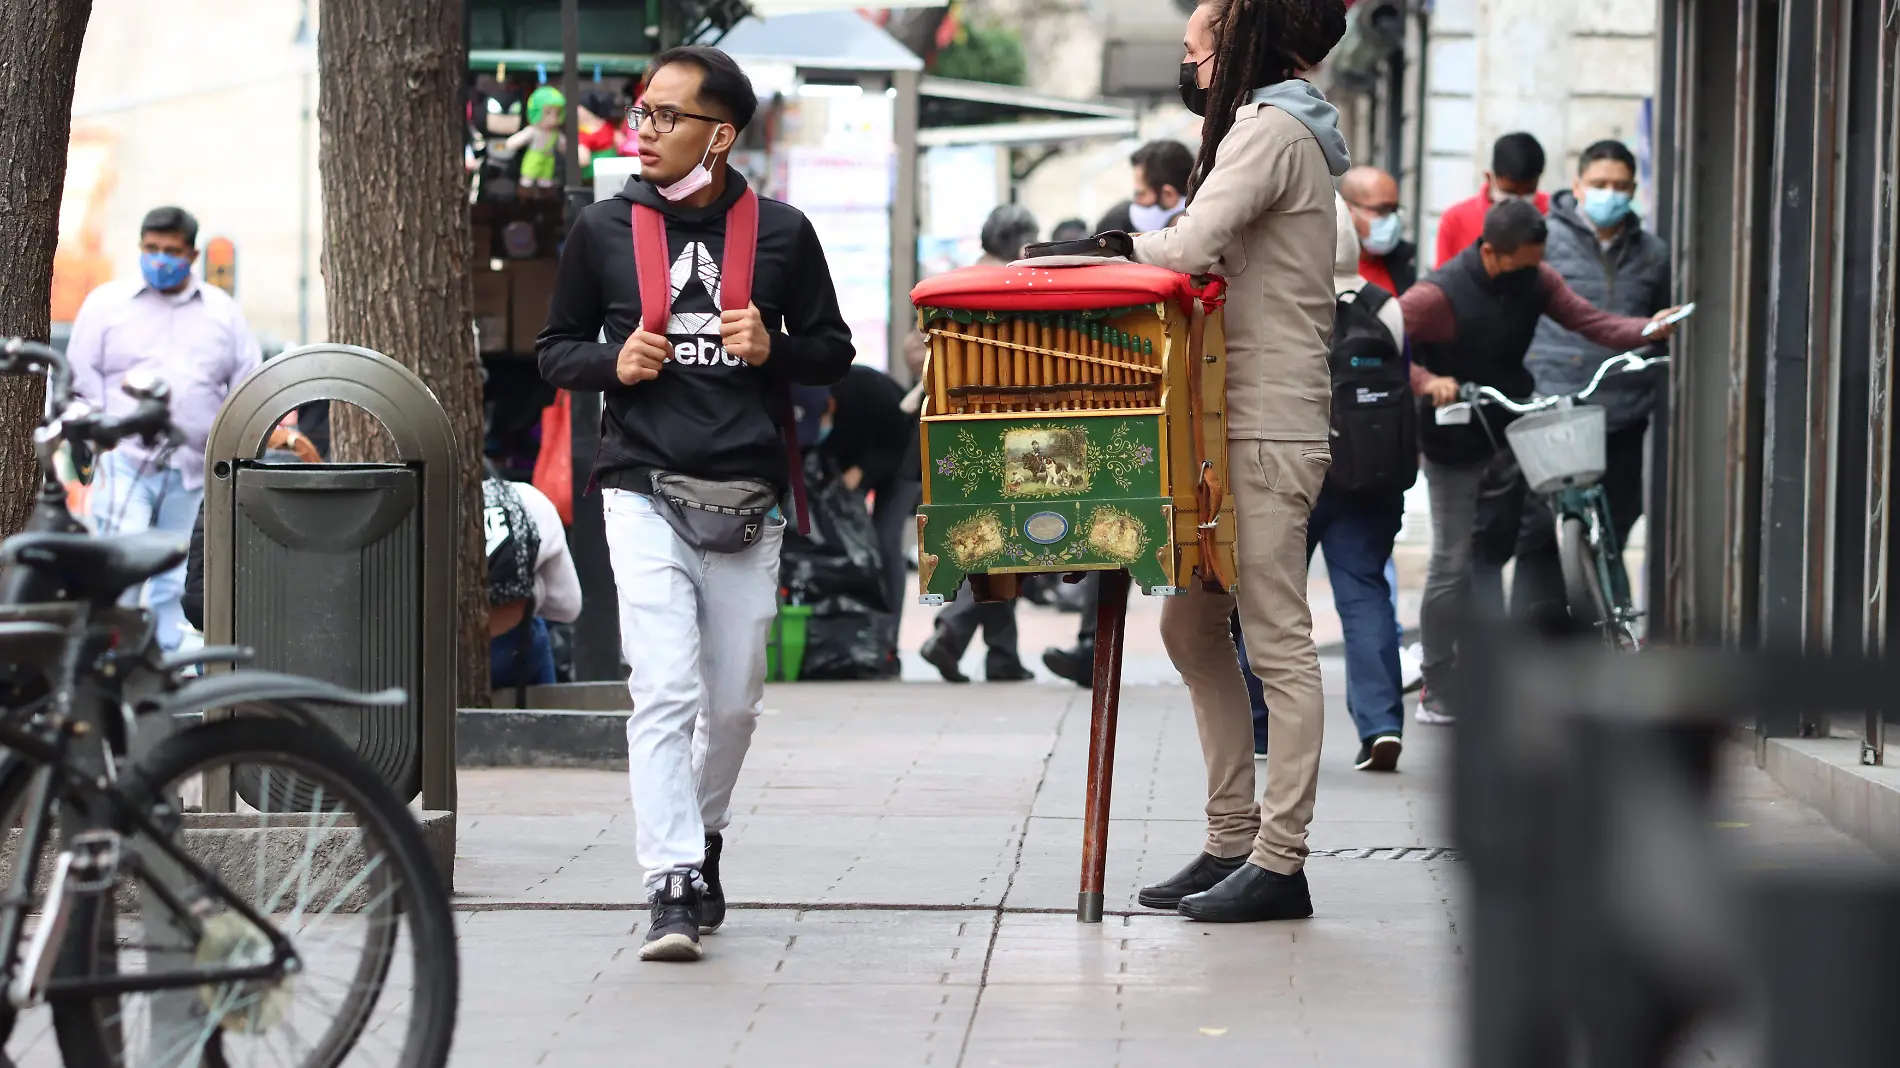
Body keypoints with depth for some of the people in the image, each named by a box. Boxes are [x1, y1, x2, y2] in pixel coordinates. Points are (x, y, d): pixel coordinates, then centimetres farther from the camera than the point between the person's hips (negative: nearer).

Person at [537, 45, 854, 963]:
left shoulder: (780, 232, 4)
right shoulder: (604, 230, 5)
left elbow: (832, 352, 12)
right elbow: (556, 350, 13)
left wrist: (771, 349, -9)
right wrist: (613, 362, -8)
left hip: (747, 499, 2)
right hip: (644, 492, -1)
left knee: (734, 701, 10)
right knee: (665, 691, -14)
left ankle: (700, 841, 35)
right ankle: (673, 889, -16)